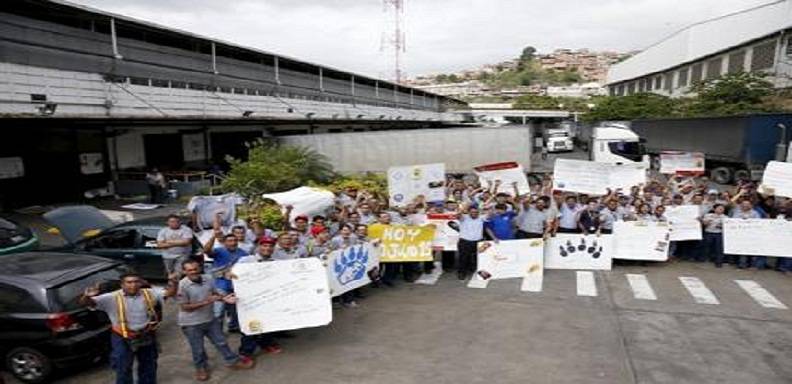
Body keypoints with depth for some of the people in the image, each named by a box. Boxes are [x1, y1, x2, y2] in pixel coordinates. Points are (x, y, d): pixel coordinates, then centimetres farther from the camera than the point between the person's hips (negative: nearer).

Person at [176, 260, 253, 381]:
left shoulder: (208, 279, -8)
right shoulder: (182, 285, -23)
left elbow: (215, 293, 7)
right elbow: (184, 307, -22)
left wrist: (224, 298, -14)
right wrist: (205, 302, -29)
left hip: (210, 319, 5)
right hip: (191, 324, -4)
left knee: (221, 342, 18)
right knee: (198, 349, 15)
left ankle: (232, 361, 36)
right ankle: (201, 368, 41)